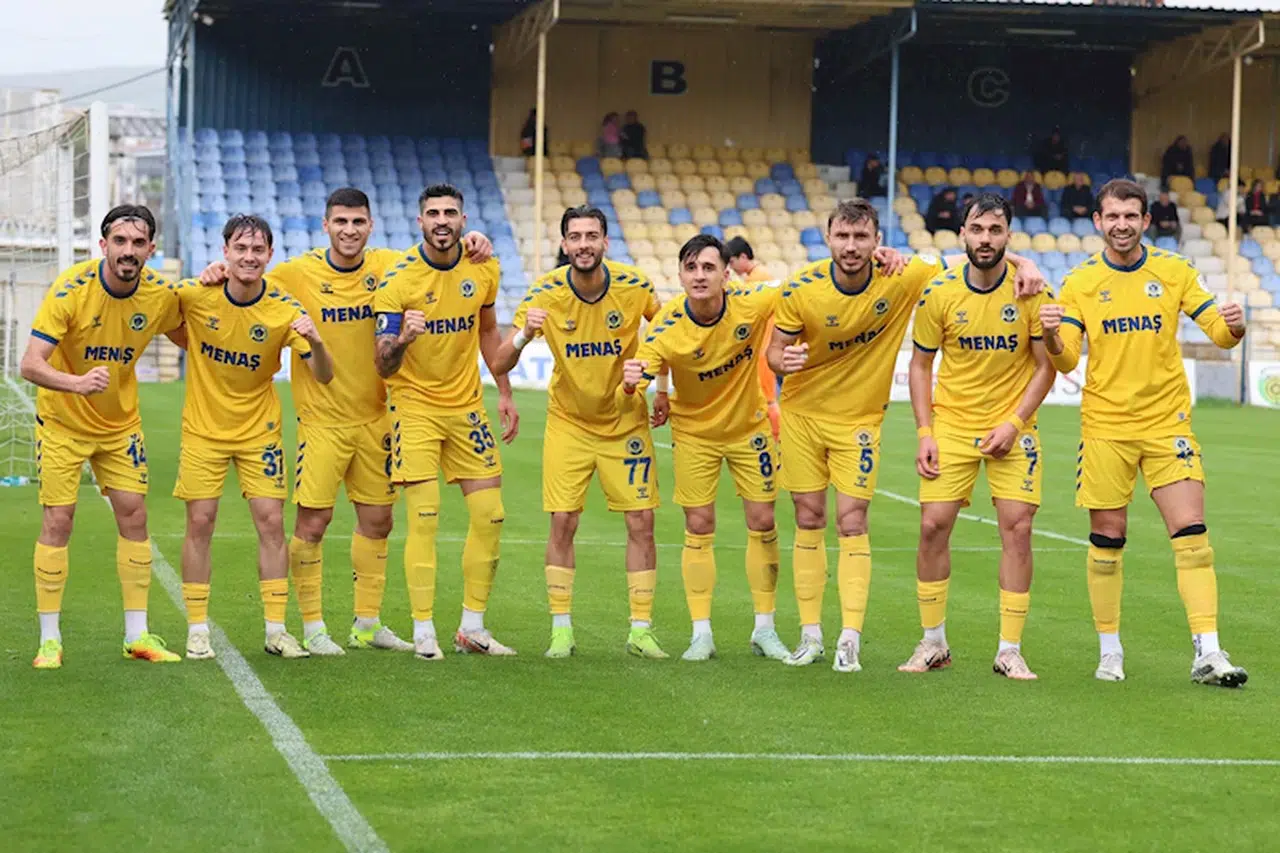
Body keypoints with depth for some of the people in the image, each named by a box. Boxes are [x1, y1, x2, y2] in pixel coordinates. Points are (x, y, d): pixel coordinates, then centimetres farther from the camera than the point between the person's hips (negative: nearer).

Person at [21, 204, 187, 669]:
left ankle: (137, 634, 11)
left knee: (133, 514, 1)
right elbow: (30, 364, -32)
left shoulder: (160, 295, -12)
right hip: (62, 421, -4)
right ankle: (49, 639, 4)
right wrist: (77, 383, -48)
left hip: (120, 423, 4)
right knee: (57, 521, -6)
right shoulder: (70, 289, -25)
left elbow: (185, 338, 13)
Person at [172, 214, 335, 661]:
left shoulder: (284, 310, -14)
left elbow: (323, 376, -17)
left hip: (258, 430, 0)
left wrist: (316, 342, -36)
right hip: (203, 428, 0)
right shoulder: (194, 295, -14)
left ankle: (276, 629, 6)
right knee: (200, 523, -1)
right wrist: (196, 347, 0)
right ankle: (197, 630, 9)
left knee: (271, 522, -3)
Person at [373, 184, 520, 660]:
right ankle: (423, 633, -3)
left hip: (467, 406, 5)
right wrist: (401, 340, -38)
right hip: (415, 406, -5)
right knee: (424, 520, -12)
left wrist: (504, 393, 14)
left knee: (490, 517, 3)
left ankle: (472, 628, 14)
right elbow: (383, 367, -16)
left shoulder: (483, 270, -1)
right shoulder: (396, 281, -15)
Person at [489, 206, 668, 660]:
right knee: (562, 523, -5)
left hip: (627, 421, 0)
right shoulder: (545, 294, -16)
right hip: (568, 422, 0)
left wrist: (663, 390, 3)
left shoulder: (634, 287, -15)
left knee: (641, 523, -2)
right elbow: (499, 365, -18)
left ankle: (641, 630, 8)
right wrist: (524, 334, -37)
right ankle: (561, 630, 6)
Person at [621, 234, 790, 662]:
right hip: (694, 431, -1)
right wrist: (630, 383, -50)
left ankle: (764, 629, 16)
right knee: (698, 529, -1)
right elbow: (633, 391, -28)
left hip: (749, 426, 2)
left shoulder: (752, 304, -23)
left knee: (763, 524, 4)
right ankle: (701, 634, 7)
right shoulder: (665, 329, -26)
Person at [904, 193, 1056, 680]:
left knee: (1017, 528, -8)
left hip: (1012, 428, -1)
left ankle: (1009, 650, 1)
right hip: (951, 424, 1)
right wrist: (925, 432, -4)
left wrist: (1015, 423, -13)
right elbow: (921, 364, 5)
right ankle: (933, 643, 10)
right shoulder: (939, 294, -5)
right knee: (933, 525, -5)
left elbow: (1046, 366, -3)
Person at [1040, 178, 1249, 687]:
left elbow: (1218, 331, 2)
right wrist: (1052, 337, -24)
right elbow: (1066, 360, -2)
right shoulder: (1080, 283, 2)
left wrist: (1233, 327, -21)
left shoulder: (1174, 272, 4)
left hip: (1167, 424, 0)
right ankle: (1109, 651, 16)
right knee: (1106, 540, 3)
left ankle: (1207, 653, -9)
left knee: (1191, 534, -9)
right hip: (1105, 428, 0)